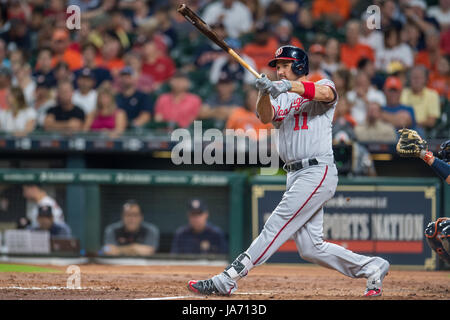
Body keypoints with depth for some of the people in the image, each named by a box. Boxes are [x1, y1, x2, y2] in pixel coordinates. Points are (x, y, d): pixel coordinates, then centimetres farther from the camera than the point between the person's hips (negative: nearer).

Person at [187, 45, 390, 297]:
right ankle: (371, 267, 15)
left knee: (277, 226, -13)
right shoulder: (280, 98, 20)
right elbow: (266, 117, -1)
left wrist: (290, 86, -38)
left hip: (318, 171, -8)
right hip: (295, 175, 8)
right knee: (310, 248, 3)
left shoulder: (323, 85, 2)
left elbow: (325, 93, -24)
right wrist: (264, 93, -21)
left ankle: (228, 279, -18)